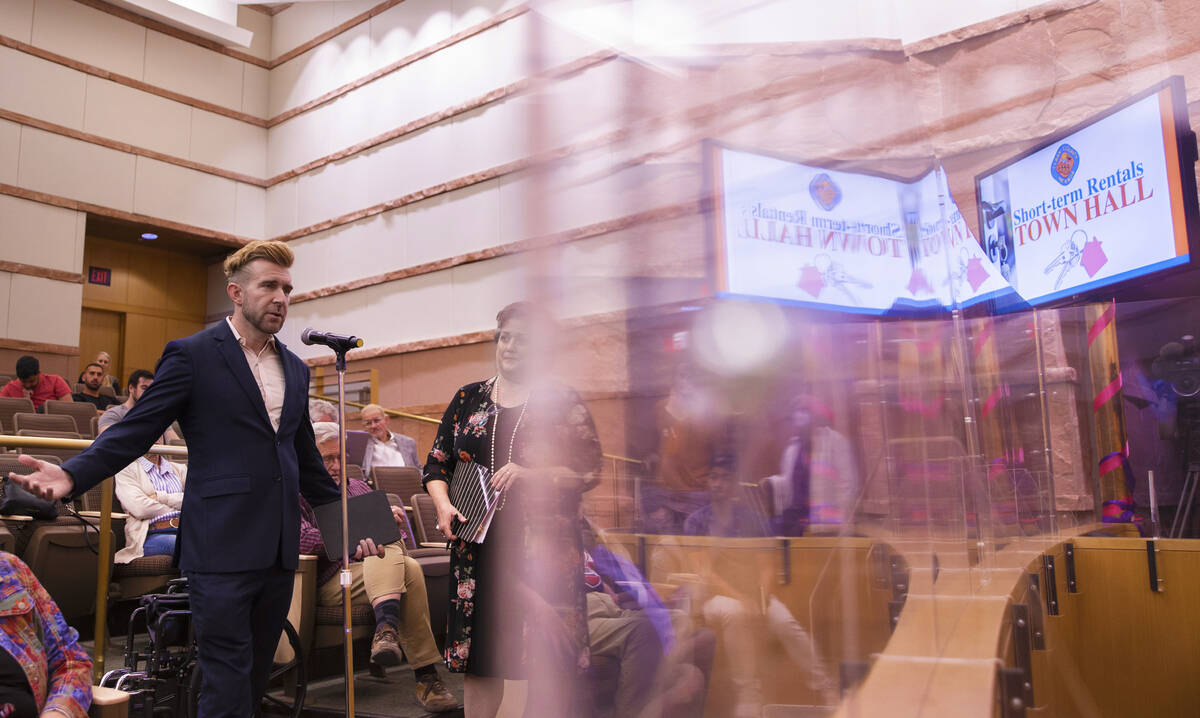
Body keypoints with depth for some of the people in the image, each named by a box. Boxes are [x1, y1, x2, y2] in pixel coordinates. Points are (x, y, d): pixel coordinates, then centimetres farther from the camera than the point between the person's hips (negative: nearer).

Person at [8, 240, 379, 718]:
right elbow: (137, 429, -7)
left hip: (280, 549, 6)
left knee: (257, 676, 15)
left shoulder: (295, 369, 14)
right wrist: (73, 475, -23)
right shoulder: (192, 354, -3)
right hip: (222, 547, -6)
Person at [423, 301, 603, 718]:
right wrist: (443, 505, -6)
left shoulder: (562, 402, 2)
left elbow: (588, 470, -5)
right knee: (479, 653, 8)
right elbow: (437, 462, 12)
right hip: (478, 542, 3)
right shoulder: (468, 398, 11)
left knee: (550, 658, -1)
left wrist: (528, 474, -18)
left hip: (544, 543, -2)